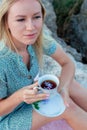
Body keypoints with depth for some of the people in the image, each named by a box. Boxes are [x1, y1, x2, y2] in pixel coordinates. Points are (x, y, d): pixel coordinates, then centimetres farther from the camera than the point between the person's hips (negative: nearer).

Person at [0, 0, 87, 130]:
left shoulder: (37, 38, -22)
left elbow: (68, 63, -8)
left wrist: (63, 88, -26)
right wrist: (19, 96, -40)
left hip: (28, 99, 5)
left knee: (69, 83, -13)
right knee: (68, 107, -18)